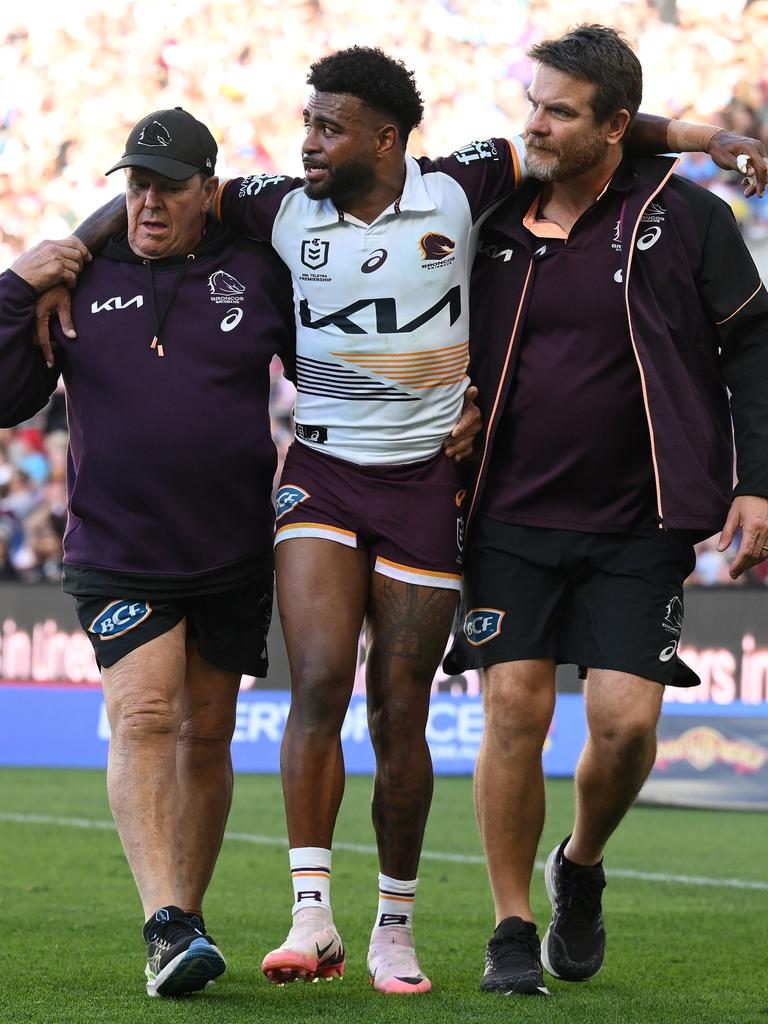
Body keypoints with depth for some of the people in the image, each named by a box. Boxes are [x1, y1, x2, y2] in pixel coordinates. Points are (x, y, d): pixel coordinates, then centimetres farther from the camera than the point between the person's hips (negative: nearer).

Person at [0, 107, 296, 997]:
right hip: (118, 555, -2)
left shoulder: (258, 274, 3)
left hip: (235, 555, 2)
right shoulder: (79, 278, 3)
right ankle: (166, 929, -27)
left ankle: (187, 919, 22)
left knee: (206, 736, 9)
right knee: (144, 720, -17)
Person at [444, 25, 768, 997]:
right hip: (511, 520, 2)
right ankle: (512, 931, 6)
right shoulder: (494, 222, 3)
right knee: (516, 708, -7)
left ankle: (580, 865, 23)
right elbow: (451, 357, 17)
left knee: (625, 719, -9)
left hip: (637, 527, -2)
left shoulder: (683, 217, -4)